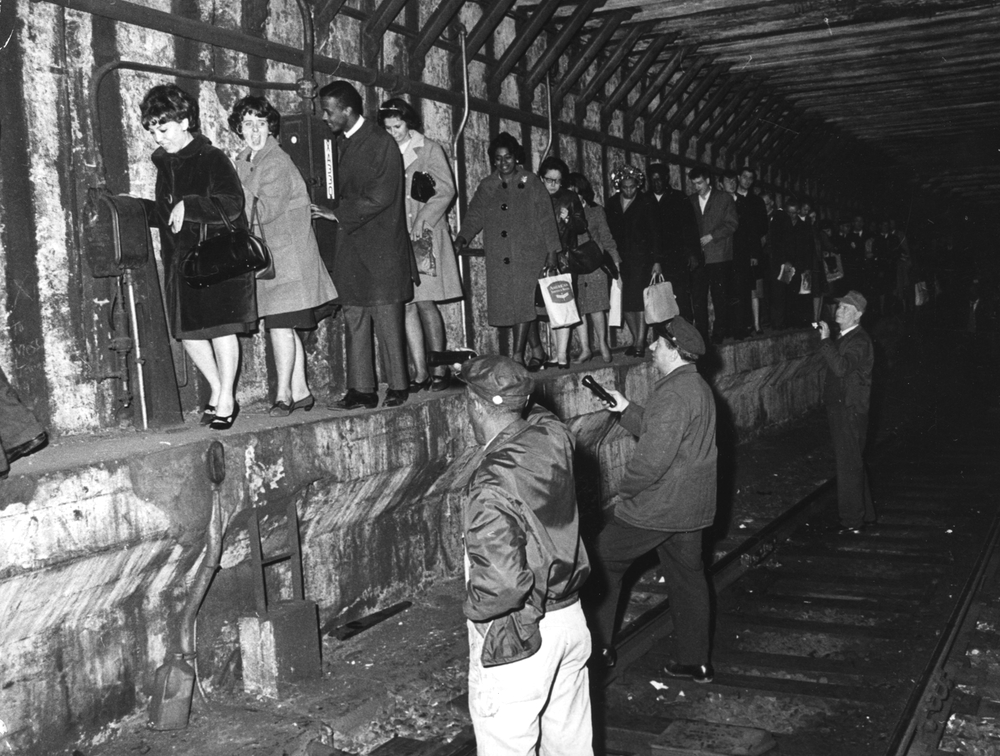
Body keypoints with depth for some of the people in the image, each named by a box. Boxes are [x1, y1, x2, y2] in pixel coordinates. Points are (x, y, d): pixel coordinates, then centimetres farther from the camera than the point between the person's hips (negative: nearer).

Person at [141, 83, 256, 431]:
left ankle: (226, 401, 5)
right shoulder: (165, 164, 14)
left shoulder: (213, 159, -8)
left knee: (221, 327, -5)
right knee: (188, 331, 6)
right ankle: (217, 389, 23)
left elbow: (231, 205, -20)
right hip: (180, 258, 7)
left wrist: (188, 207, -22)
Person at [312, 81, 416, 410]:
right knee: (354, 321, 5)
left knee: (387, 319, -2)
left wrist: (338, 214, -14)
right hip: (351, 247, 7)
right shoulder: (343, 143, 15)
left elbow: (381, 196, -15)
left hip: (381, 249, -7)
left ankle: (397, 387, 7)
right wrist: (330, 211, 4)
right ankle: (361, 390, 8)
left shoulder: (381, 142, -9)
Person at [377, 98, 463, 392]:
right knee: (405, 302, -4)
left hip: (425, 236, -3)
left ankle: (438, 368, 4)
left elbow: (446, 190, 0)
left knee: (425, 302, -5)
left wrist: (421, 221, -11)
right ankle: (420, 371, -2)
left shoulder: (430, 149, 5)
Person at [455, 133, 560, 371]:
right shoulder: (487, 187, 12)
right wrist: (463, 237, -11)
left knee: (523, 302, -12)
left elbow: (546, 218, 4)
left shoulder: (531, 183, 4)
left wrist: (552, 249, 0)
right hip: (499, 257, 4)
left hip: (529, 254, -4)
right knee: (508, 304, 5)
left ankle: (517, 357, -12)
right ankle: (537, 350, 18)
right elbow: (474, 215, 8)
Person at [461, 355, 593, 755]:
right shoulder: (553, 437, -5)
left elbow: (502, 580, -31)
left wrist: (473, 607, -13)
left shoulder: (493, 484, -26)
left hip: (515, 637, -7)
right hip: (571, 617, 8)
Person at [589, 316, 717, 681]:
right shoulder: (699, 387, 12)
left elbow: (654, 456, -27)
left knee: (604, 563, 6)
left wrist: (626, 489, -13)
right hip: (692, 507, 10)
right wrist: (626, 409, 13)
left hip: (657, 507, -10)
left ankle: (598, 647, 14)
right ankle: (695, 661, 25)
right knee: (688, 576, 17)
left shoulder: (673, 393, -22)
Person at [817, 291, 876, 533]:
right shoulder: (843, 338, 14)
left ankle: (852, 521, 2)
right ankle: (865, 514, 28)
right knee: (853, 465, 17)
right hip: (839, 410, 10)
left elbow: (842, 368, -32)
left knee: (849, 467, -5)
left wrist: (825, 341, -31)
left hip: (850, 412, -10)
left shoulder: (859, 341, -16)